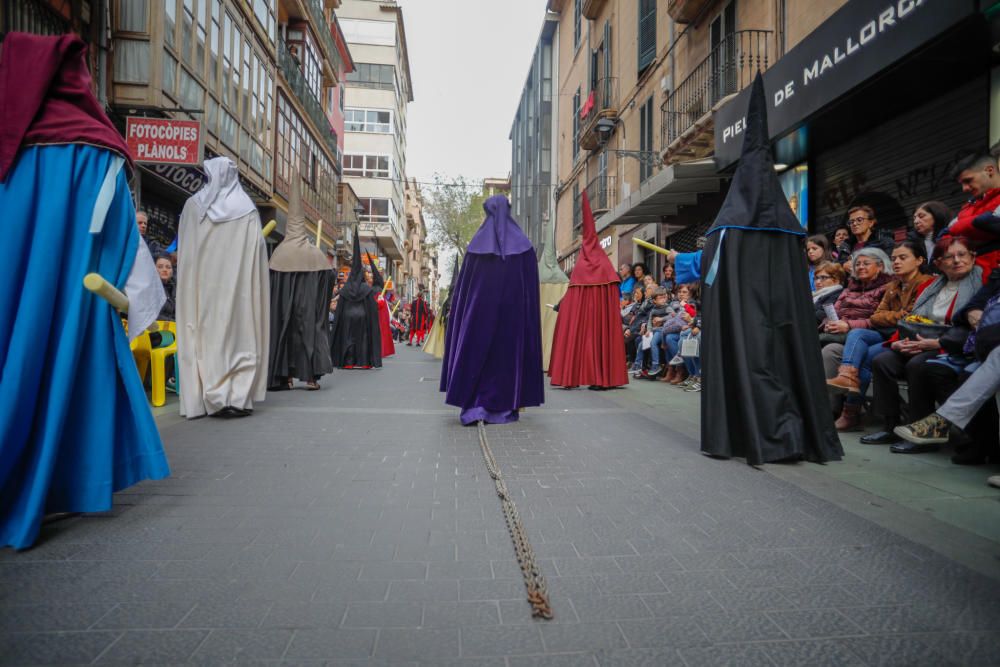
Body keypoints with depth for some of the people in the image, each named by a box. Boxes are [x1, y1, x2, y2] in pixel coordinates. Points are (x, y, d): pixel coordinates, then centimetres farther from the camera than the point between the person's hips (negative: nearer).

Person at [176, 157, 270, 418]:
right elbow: (258, 252, -3)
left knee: (205, 336, 7)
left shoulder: (193, 206, 6)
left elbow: (183, 251, 8)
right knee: (239, 335, 1)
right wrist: (254, 284, 2)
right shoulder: (246, 210, 0)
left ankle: (209, 399, 7)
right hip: (238, 286, -1)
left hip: (201, 286, 2)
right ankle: (238, 397, -3)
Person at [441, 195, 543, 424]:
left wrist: (455, 309, 8)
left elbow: (464, 285, 0)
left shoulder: (478, 242, 0)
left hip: (481, 310, 0)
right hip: (513, 311, 0)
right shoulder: (522, 243, 1)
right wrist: (527, 313, 4)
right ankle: (504, 408, 10)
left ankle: (474, 407, 3)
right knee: (508, 351, 7)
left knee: (477, 352, 7)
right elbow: (531, 286, -2)